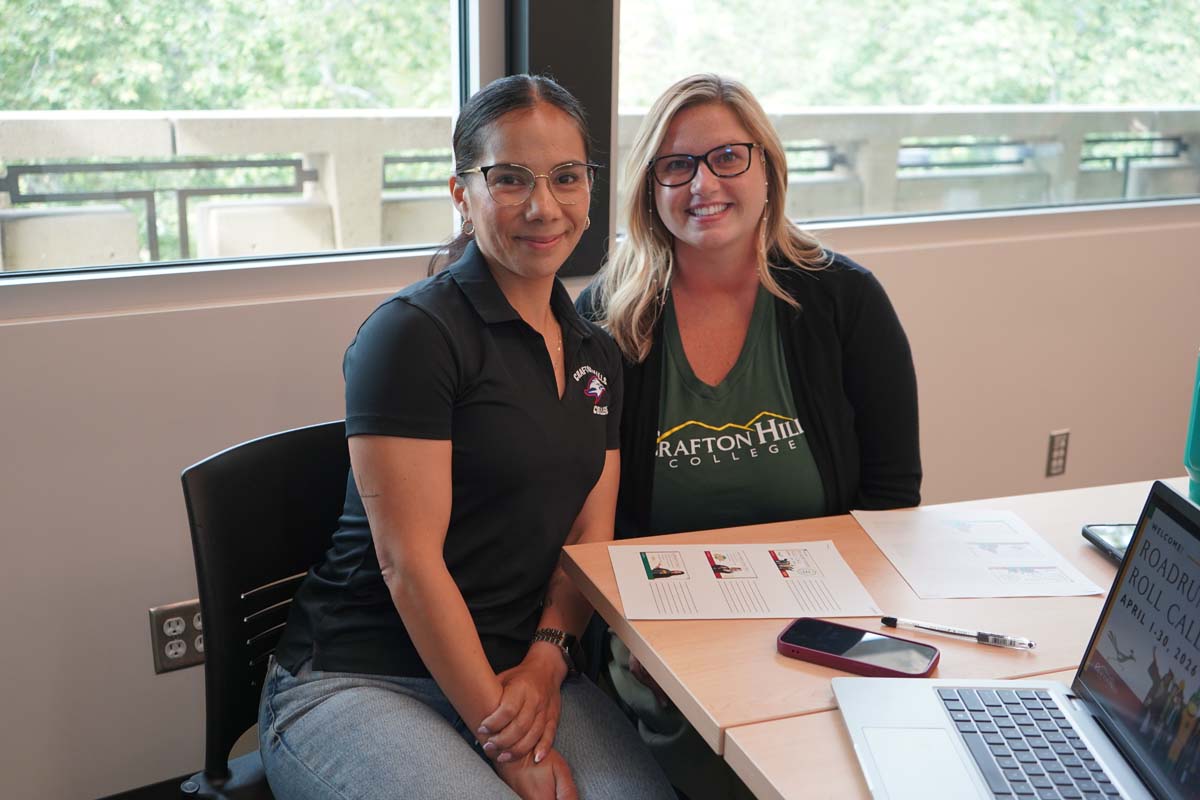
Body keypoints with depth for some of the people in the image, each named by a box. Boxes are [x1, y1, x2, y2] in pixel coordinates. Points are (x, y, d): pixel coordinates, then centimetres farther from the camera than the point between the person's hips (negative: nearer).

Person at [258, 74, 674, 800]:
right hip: (359, 680, -5)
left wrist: (546, 658, -9)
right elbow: (409, 562, -15)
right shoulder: (412, 333, -11)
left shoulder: (598, 354, 12)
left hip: (522, 673, 6)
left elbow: (590, 536, 9)